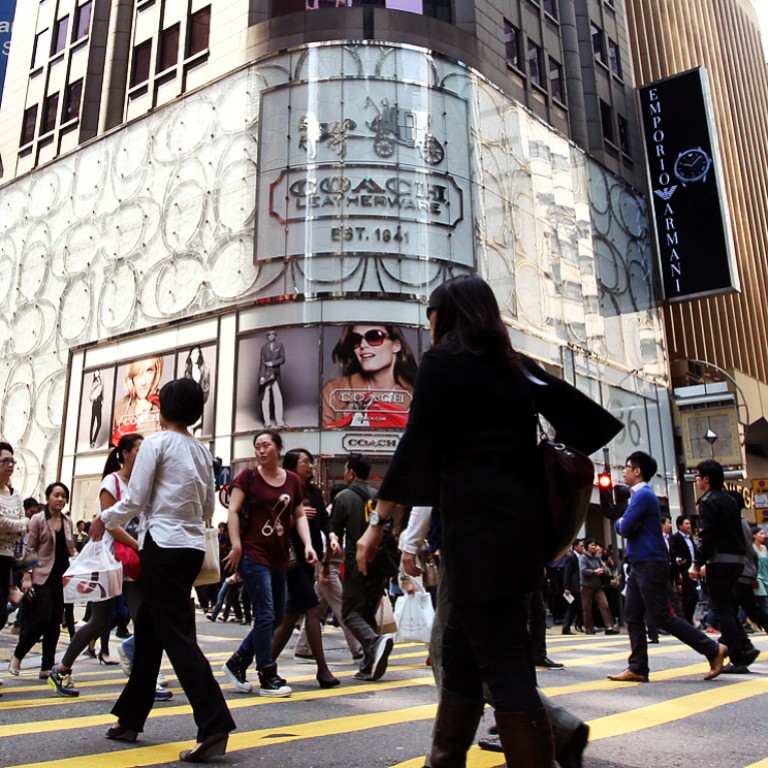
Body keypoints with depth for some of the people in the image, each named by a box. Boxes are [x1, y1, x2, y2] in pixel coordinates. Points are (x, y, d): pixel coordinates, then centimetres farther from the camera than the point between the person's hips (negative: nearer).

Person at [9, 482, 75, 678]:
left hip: (62, 578, 5)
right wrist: (27, 577, -14)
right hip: (43, 578, -5)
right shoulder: (37, 520, -4)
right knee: (41, 620, -9)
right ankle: (17, 656, 16)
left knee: (55, 624, 5)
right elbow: (28, 550, -7)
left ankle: (47, 667, 12)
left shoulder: (68, 522, 10)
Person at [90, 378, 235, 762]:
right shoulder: (202, 452, 12)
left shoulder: (156, 443, -7)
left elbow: (135, 501, -8)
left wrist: (103, 520, 9)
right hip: (193, 546, 8)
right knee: (148, 628, 19)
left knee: (177, 636, -6)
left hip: (163, 545, -7)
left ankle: (214, 725, -12)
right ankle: (129, 719, 29)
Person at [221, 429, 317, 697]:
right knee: (265, 615, -6)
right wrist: (236, 546, -15)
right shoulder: (248, 476, -4)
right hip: (253, 555, -6)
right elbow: (233, 511, -8)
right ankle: (268, 678, 6)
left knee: (277, 618, 11)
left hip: (280, 557, 6)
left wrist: (308, 544, 0)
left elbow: (299, 515, 13)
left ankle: (236, 663, 26)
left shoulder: (292, 480, 9)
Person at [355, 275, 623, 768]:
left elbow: (416, 446, -9)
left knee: (503, 664, -4)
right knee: (461, 648, 17)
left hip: (478, 522, -7)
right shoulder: (515, 365, 16)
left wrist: (378, 522, -7)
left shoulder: (442, 361, -2)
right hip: (522, 518, 8)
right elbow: (579, 413, 11)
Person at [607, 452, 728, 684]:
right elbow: (620, 526, 16)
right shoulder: (640, 495, 17)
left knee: (662, 617, -6)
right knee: (632, 616, 5)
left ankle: (713, 650, 5)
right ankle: (637, 668, 6)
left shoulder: (643, 495, -15)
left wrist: (624, 524, 2)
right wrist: (623, 523, -6)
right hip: (640, 565, 10)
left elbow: (625, 529, -20)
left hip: (650, 565, -10)